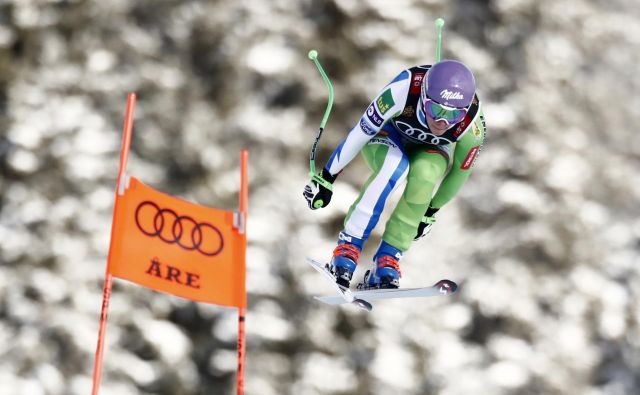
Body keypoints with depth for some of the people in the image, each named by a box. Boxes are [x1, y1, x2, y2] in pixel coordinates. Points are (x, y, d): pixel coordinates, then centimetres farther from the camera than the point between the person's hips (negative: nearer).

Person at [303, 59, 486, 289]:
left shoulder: (473, 127, -33)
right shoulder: (403, 89, -40)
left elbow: (461, 171, -11)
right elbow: (360, 133, -26)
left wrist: (432, 211, 1)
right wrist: (327, 179, -17)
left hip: (430, 149, 2)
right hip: (387, 132, -2)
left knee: (424, 175, -33)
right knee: (395, 166, -36)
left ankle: (387, 258, -24)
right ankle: (347, 248, -30)